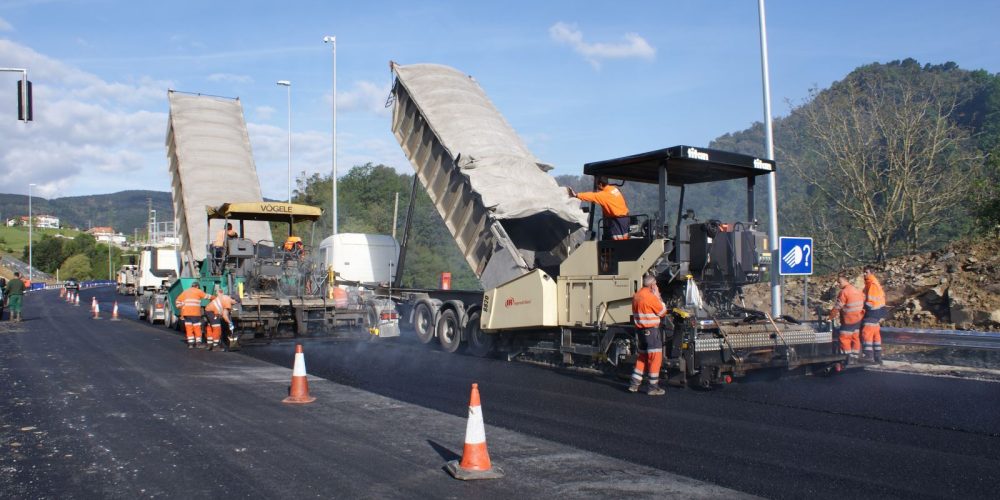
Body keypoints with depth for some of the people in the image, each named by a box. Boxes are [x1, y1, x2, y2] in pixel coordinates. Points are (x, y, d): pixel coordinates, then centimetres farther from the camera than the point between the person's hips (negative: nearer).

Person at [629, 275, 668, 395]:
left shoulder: (636, 296, 10)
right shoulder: (651, 297, -17)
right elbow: (663, 312, -6)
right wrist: (658, 296, 0)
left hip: (640, 329, 9)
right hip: (651, 330, -9)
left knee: (643, 356, 17)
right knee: (656, 358, -2)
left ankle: (634, 384, 18)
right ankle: (653, 387, -1)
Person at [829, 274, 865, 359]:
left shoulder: (844, 292, -16)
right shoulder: (858, 291, 10)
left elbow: (837, 307, -14)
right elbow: (863, 303, 16)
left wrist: (831, 316, -4)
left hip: (848, 320, -8)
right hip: (858, 319, 8)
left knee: (844, 338, -2)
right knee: (856, 337, 13)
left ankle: (847, 356, -4)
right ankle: (855, 356, 17)